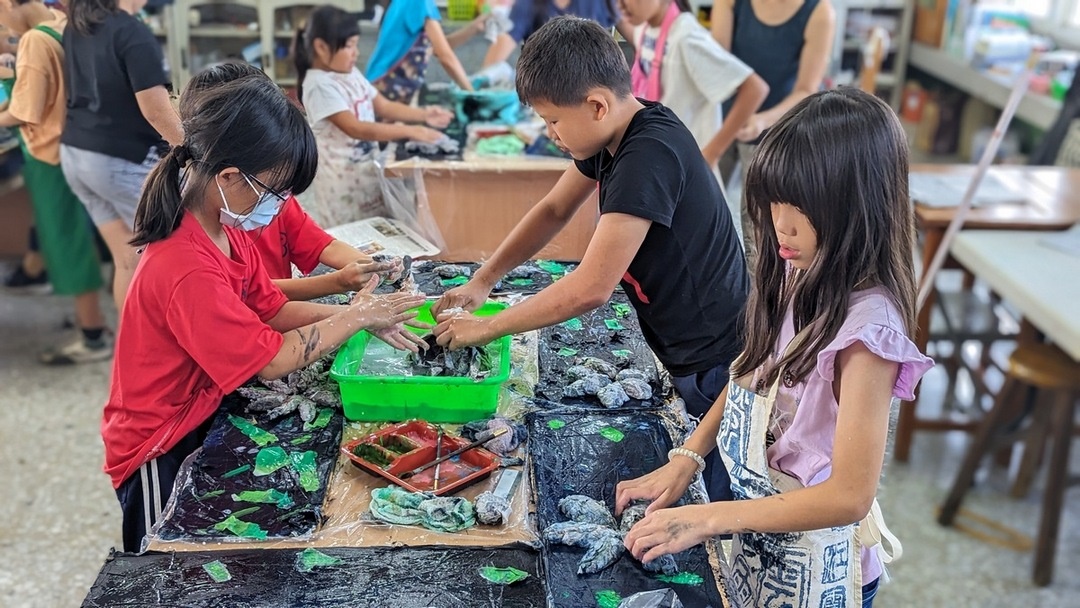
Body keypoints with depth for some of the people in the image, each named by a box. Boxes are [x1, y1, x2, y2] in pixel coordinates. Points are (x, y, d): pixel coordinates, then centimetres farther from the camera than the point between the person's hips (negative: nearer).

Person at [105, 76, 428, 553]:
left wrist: (361, 317, -7)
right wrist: (354, 318, -15)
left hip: (203, 419, 9)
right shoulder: (188, 270, -33)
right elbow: (271, 360, -26)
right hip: (162, 454, -8)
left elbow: (275, 311, 4)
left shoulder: (226, 232, -3)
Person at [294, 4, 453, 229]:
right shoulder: (320, 85, -21)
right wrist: (409, 131, -30)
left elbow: (384, 107, 12)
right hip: (342, 176, -8)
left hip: (367, 166, 8)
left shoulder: (352, 74, 6)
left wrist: (423, 115, -4)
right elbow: (356, 129, -27)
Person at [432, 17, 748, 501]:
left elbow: (591, 288, -29)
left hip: (716, 366, -9)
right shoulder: (613, 135, 1)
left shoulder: (649, 155, -28)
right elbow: (555, 210, 15)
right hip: (684, 355, 9)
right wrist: (482, 280, 5)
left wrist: (486, 328, -17)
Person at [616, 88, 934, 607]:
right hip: (755, 533, 6)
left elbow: (849, 495, -26)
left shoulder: (866, 326, -28)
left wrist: (707, 519, -25)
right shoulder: (799, 275, -6)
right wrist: (684, 460, -4)